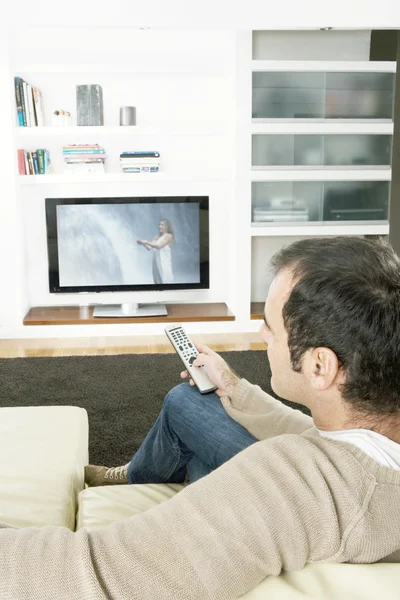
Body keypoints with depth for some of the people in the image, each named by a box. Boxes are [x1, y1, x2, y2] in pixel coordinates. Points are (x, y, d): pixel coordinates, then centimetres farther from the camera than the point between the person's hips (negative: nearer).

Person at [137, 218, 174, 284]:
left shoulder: (169, 236, -4)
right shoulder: (157, 237, 13)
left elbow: (159, 246, -14)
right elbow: (149, 248, 7)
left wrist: (147, 242, -14)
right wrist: (143, 243, -11)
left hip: (164, 263, -6)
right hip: (156, 263, 6)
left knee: (165, 280, -9)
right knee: (158, 281, 6)